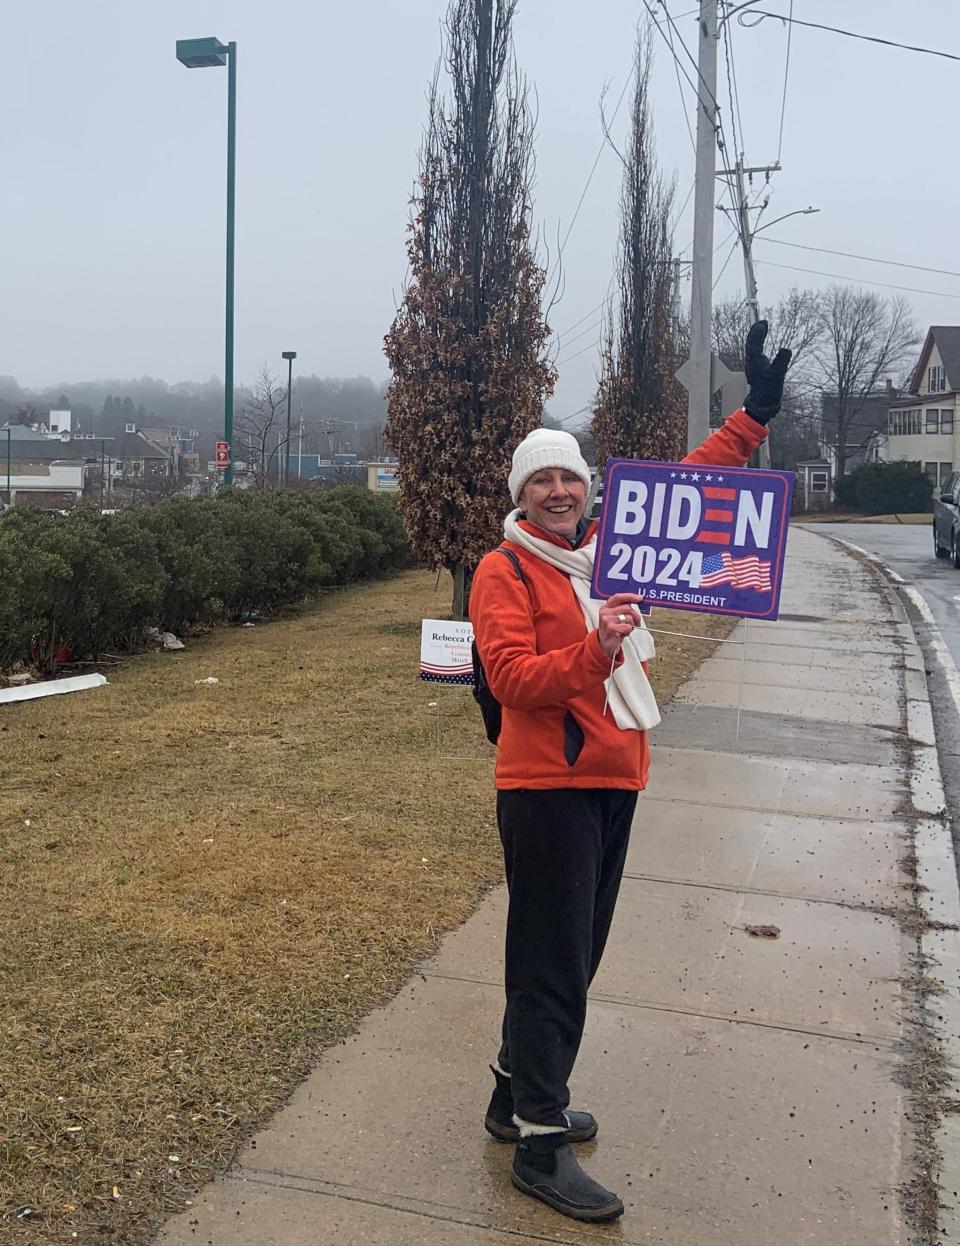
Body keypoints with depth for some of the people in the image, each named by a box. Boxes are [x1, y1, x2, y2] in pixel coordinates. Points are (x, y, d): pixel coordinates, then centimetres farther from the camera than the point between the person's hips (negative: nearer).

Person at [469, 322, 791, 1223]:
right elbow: (511, 679, -18)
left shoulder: (609, 548, 9)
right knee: (553, 964, -2)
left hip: (614, 778, 7)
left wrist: (754, 415, 11)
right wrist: (595, 650, -30)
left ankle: (517, 1098, 34)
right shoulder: (503, 572, -8)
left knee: (573, 956, 17)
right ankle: (540, 1146, 11)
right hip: (547, 785, -7)